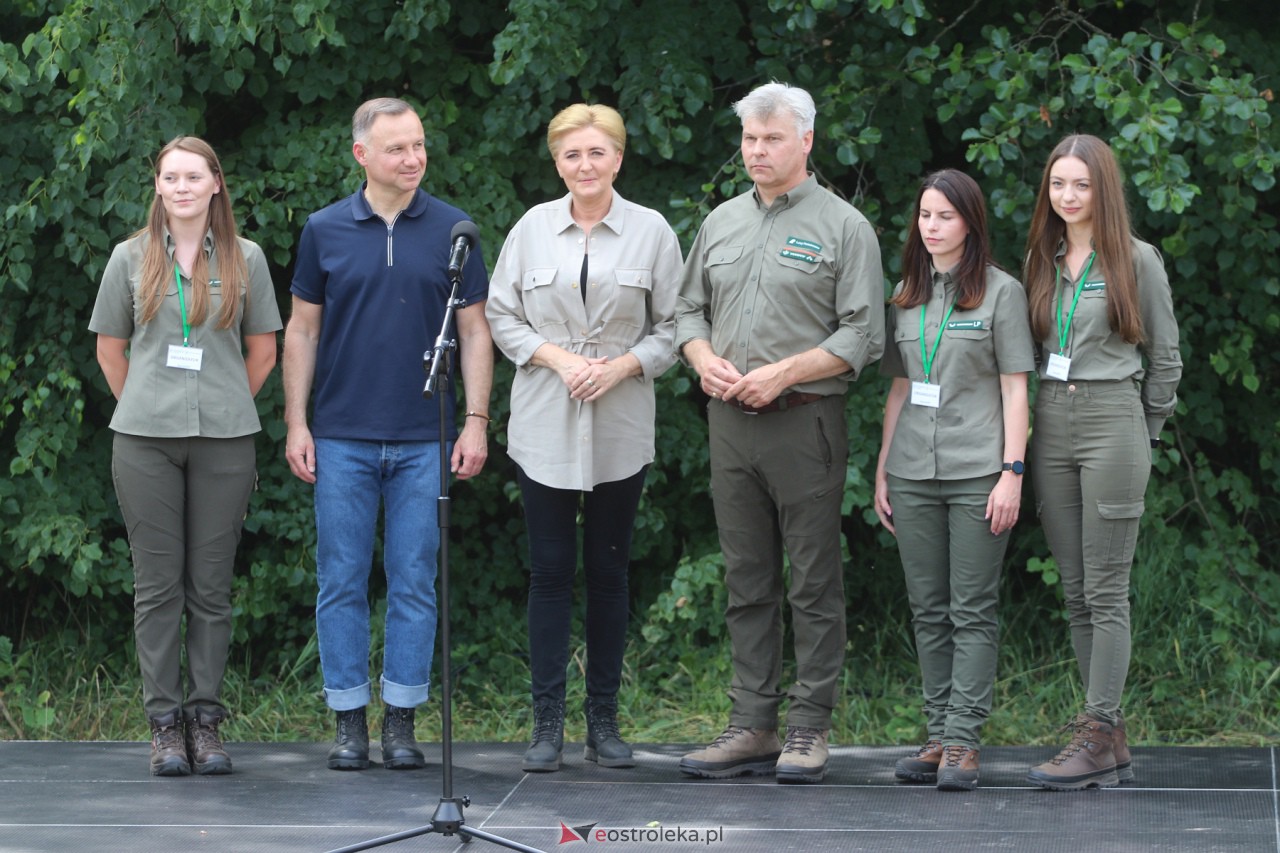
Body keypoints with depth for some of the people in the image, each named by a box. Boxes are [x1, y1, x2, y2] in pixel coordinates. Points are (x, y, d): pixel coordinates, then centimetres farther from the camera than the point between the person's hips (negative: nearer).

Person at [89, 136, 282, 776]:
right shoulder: (131, 259, 6)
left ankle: (206, 719, 7)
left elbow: (262, 349, 12)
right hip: (145, 441, 0)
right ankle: (164, 723, 5)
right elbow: (110, 347, 13)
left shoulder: (245, 260, 6)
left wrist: (224, 408, 10)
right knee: (158, 584, 0)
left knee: (211, 586, 1)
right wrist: (145, 409, 10)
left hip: (224, 441, 0)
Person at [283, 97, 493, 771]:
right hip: (342, 437, 0)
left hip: (424, 438, 0)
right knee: (342, 582, 2)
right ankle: (348, 721, 8)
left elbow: (474, 331, 6)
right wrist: (296, 424, 2)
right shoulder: (325, 231, 4)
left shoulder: (451, 230, 4)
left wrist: (476, 422, -2)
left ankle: (402, 721, 9)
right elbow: (302, 330, 8)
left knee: (415, 583, 2)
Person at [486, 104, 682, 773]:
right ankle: (547, 723, 3)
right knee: (550, 571, -1)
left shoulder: (651, 232, 2)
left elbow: (671, 327, 5)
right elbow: (500, 315, 6)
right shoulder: (533, 228, 3)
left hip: (620, 431, 0)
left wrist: (620, 366, -11)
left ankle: (604, 719, 13)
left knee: (608, 571, 5)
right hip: (545, 428, 0)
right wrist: (557, 357, -9)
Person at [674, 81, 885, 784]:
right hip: (729, 420, 5)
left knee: (814, 583, -2)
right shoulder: (722, 223, 15)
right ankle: (751, 725, 11)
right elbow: (688, 310, 19)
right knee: (747, 581, 8)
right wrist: (704, 359, -3)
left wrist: (782, 373, -15)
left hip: (804, 421, -5)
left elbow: (863, 334, -7)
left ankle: (809, 728, 2)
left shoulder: (843, 227, -2)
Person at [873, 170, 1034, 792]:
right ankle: (938, 735, 11)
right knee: (928, 611, 6)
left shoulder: (1001, 292, 0)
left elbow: (1014, 389, -3)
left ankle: (963, 740, -6)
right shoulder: (906, 296, 14)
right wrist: (882, 470, 13)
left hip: (977, 474, -5)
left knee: (972, 611, -5)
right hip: (913, 475, 5)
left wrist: (1011, 472, -10)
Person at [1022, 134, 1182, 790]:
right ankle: (1112, 741, 7)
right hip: (1051, 423, 5)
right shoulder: (1041, 262, 14)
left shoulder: (1137, 261, 0)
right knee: (1075, 592, 4)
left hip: (1112, 421, -5)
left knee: (1105, 590, -7)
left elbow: (1165, 357, 5)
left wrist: (1145, 433, 6)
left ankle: (1097, 734, -8)